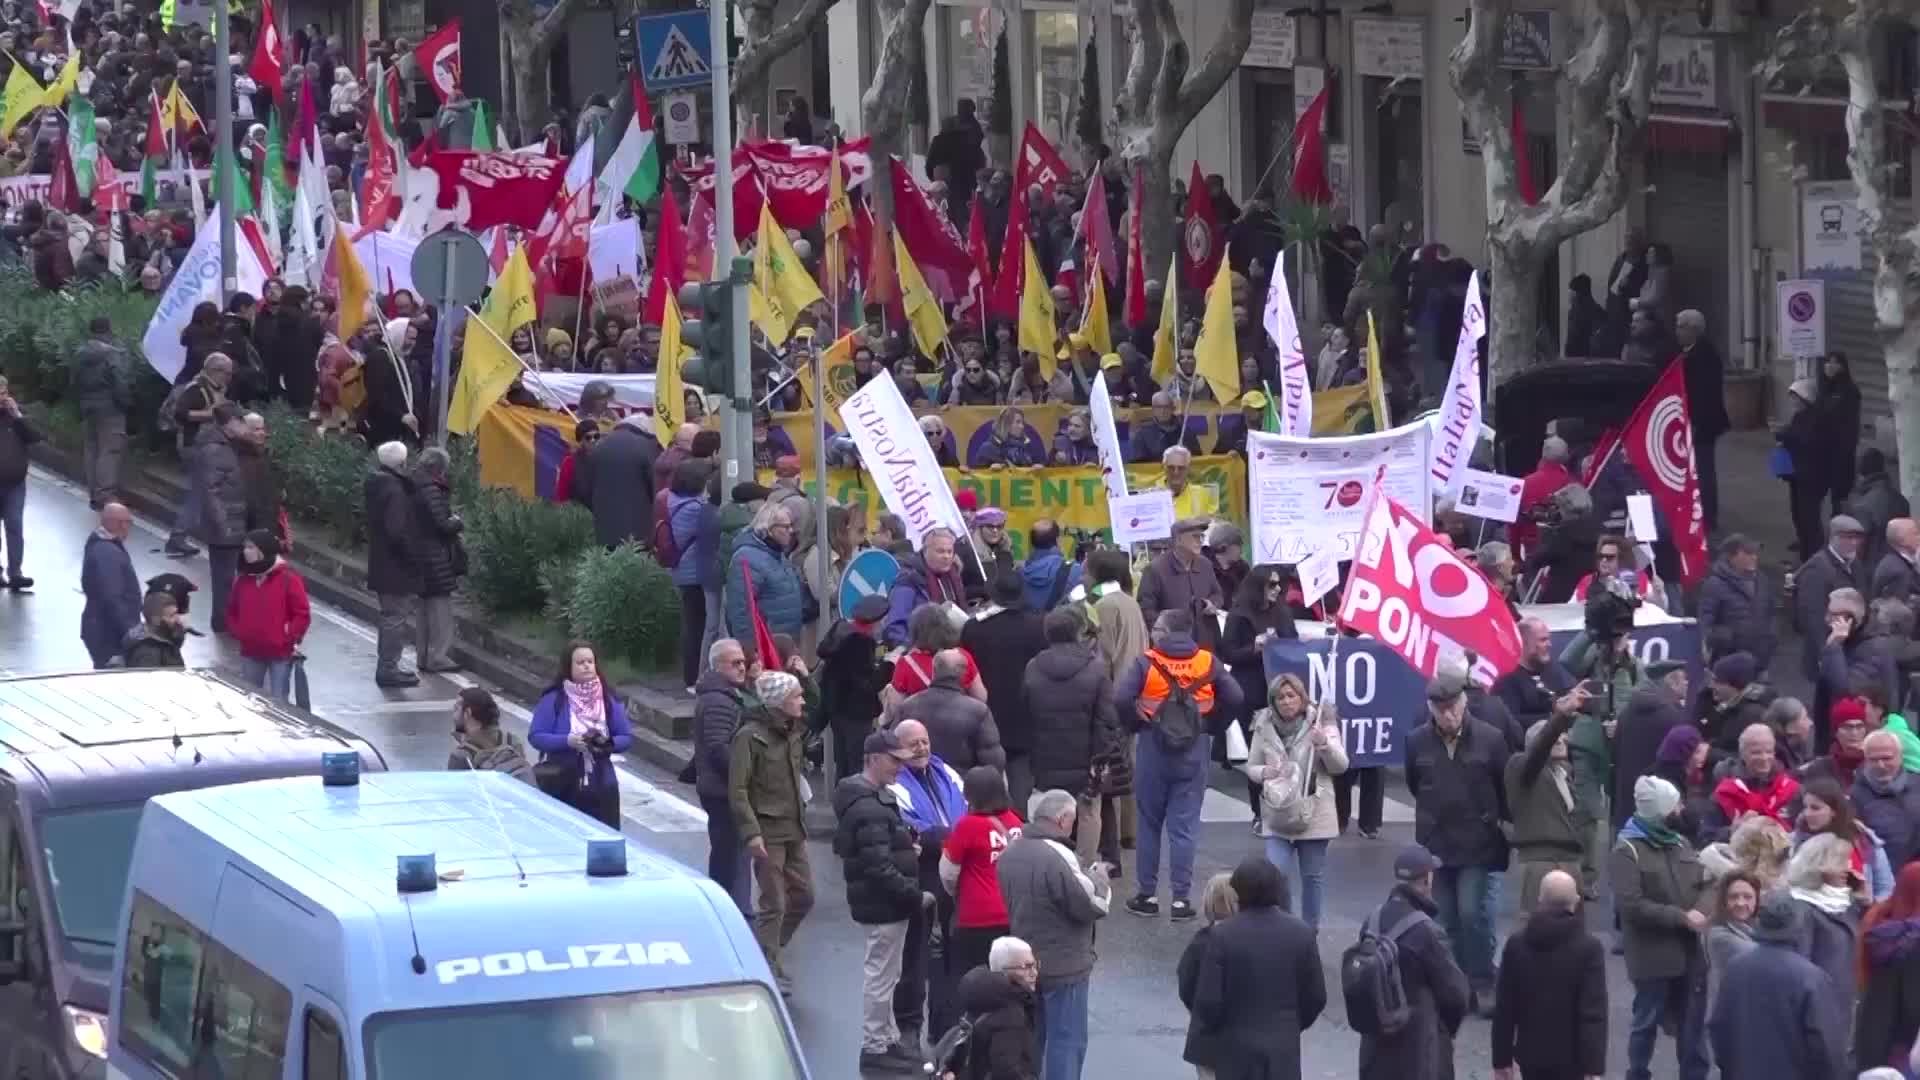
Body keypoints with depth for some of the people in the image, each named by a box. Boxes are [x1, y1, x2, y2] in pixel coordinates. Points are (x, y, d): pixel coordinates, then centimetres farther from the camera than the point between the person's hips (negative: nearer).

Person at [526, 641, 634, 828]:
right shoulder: (554, 699, -3)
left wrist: (608, 744, -14)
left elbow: (626, 737, 8)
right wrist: (567, 741, -22)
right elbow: (536, 736, -7)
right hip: (561, 786, -3)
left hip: (601, 785, 3)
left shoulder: (609, 699, 6)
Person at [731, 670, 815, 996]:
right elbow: (737, 789, -17)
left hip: (794, 829, 8)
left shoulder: (793, 732, 10)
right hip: (769, 831, -8)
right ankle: (768, 970, 4)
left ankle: (768, 956, 26)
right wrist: (751, 832, -23)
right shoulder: (750, 736, -14)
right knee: (774, 904, -5)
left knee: (803, 896, 11)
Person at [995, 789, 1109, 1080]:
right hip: (1063, 967, -8)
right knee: (1067, 1041, -1)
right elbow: (1091, 905, -21)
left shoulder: (1010, 854, 5)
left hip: (1025, 965, 8)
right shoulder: (1057, 857, -24)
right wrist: (1099, 880, 1)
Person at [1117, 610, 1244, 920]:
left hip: (1153, 749, -1)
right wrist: (1211, 724, 9)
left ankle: (1148, 895, 16)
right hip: (1194, 753, 1)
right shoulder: (1208, 664, -3)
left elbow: (1120, 699, -20)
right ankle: (1181, 899, 2)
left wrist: (1137, 721, -1)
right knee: (1184, 827, 5)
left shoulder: (1147, 663, -10)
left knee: (1149, 824, 12)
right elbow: (1234, 698, -6)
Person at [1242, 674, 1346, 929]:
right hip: (1277, 812, 1)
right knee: (1276, 871, -9)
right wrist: (1263, 772, -13)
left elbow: (1340, 766, -5)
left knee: (1313, 874, 7)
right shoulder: (1264, 727, 1)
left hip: (1313, 812, -1)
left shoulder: (1320, 722, -3)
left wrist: (1324, 744, -24)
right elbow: (1251, 767, 11)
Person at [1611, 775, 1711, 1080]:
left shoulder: (1680, 843, 10)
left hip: (1688, 951, 6)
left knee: (1693, 1024, 11)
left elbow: (1703, 883, 13)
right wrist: (1681, 918, -20)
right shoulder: (1627, 851, -12)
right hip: (1653, 954, -6)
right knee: (1647, 1022, 5)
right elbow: (1630, 905, -20)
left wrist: (1702, 911, -11)